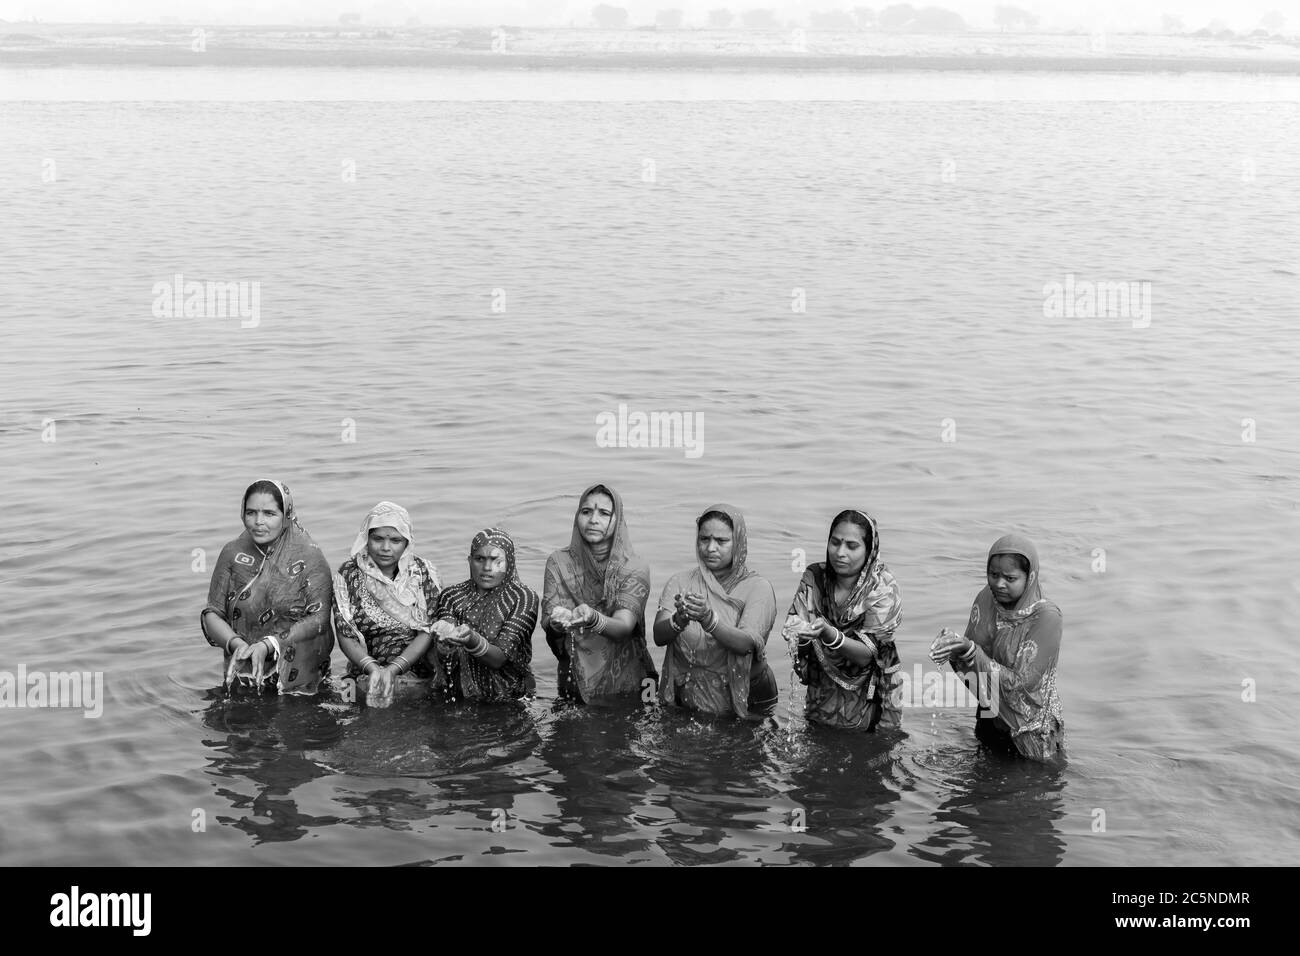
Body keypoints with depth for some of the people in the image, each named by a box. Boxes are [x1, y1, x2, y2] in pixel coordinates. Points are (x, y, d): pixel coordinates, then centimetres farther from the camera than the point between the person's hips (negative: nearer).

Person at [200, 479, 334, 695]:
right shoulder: (233, 553, 6)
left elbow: (318, 619, -10)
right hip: (242, 675, 3)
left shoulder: (308, 557, -3)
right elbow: (211, 614, 4)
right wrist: (237, 643, -16)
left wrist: (268, 645, -20)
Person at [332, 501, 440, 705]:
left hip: (420, 674, 0)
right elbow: (346, 635, -2)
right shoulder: (349, 574, 2)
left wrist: (393, 669, -17)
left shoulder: (423, 572, 2)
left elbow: (429, 631, -5)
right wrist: (373, 669, -19)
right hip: (366, 674, 0)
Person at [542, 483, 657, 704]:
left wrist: (593, 619, -43)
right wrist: (559, 621, -36)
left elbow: (624, 627, -22)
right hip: (573, 683, 1)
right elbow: (547, 623, -12)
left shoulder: (635, 569, -9)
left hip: (623, 684, -1)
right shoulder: (558, 562, -3)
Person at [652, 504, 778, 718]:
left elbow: (747, 644, -16)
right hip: (687, 701, 2)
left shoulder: (758, 587, -1)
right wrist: (679, 620, -28)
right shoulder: (680, 582, 7)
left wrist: (708, 619, -32)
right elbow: (659, 636, -7)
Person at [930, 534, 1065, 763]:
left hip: (1032, 734, -5)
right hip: (990, 721, 5)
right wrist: (955, 651, -27)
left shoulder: (1046, 617, -23)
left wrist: (970, 650, -34)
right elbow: (972, 674, -4)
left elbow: (1021, 683, -27)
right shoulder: (986, 600, -6)